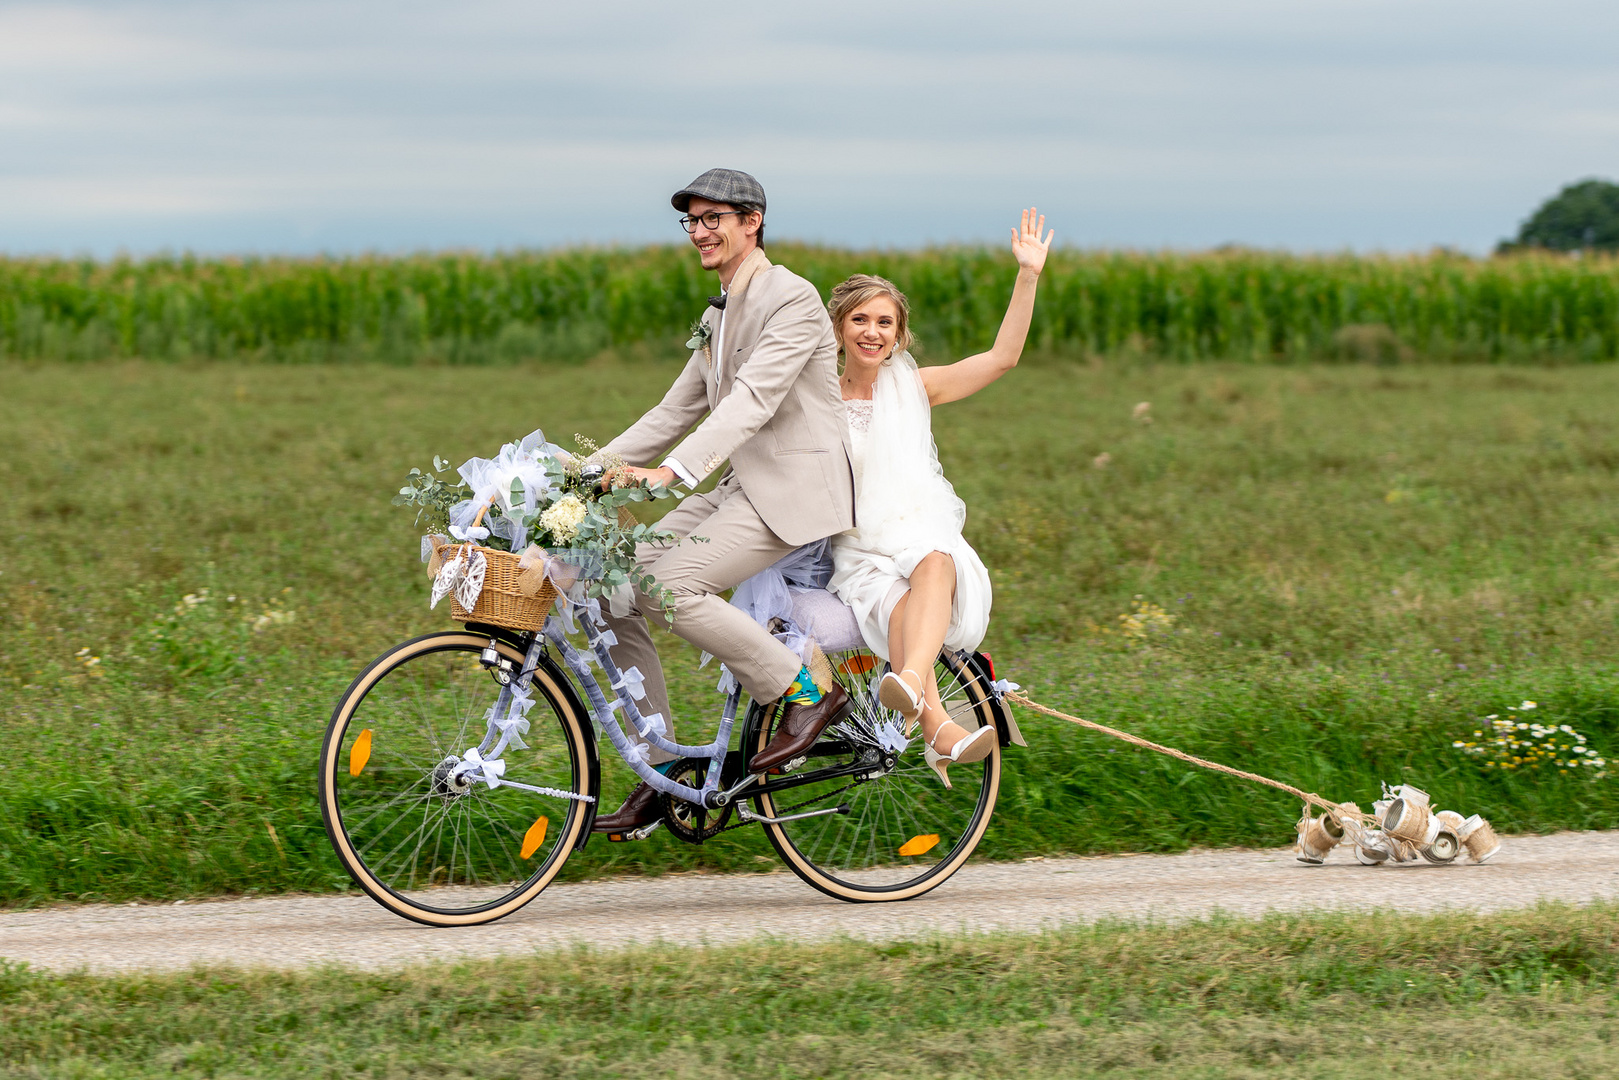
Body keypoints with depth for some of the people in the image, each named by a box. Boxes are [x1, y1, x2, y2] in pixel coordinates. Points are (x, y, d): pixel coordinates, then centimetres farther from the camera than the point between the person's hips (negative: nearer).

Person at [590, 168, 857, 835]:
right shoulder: (719, 316, 19)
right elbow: (676, 412, 20)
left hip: (795, 490, -9)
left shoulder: (791, 300, -12)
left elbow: (752, 402, -24)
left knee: (668, 586, -27)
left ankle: (807, 692, -12)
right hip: (740, 488, 9)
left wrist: (672, 472, -36)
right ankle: (660, 774, 0)